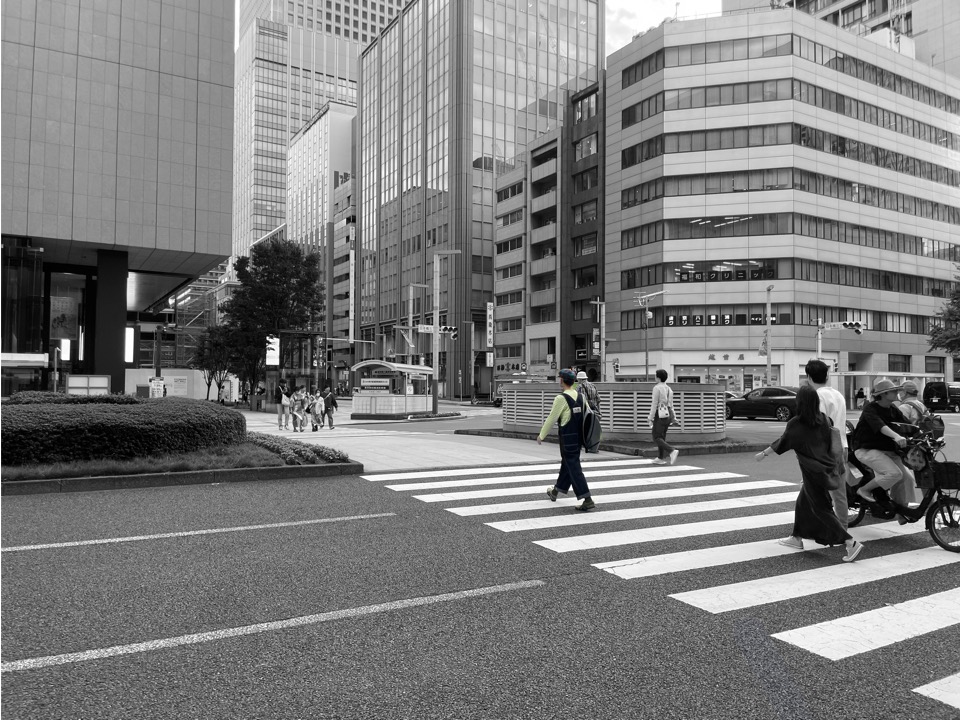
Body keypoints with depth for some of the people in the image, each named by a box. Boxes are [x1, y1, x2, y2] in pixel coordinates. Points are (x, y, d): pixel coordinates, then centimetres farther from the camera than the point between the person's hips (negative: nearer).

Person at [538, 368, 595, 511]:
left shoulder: (561, 398, -16)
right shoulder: (580, 397, 5)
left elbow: (551, 418, -13)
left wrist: (541, 435, -3)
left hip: (567, 439, -8)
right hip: (578, 437, 8)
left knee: (574, 468, -4)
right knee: (566, 463, 20)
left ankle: (587, 500, -8)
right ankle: (555, 491, 38)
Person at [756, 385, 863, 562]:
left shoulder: (795, 424, -15)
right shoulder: (823, 419, 0)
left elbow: (781, 443, -5)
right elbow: (829, 442, 9)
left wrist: (763, 453, 8)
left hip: (812, 472, -7)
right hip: (825, 467, 7)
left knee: (821, 509, 0)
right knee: (803, 502, 20)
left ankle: (851, 543, -7)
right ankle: (797, 538, 31)